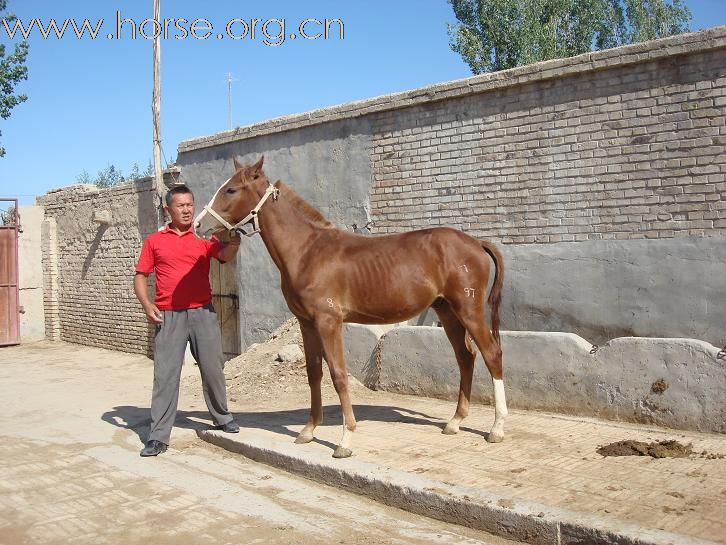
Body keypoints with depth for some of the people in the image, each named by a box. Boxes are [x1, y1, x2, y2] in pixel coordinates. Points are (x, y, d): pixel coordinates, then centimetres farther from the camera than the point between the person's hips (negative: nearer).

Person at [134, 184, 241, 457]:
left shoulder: (204, 237, 6)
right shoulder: (154, 241, 8)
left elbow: (224, 255, -14)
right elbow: (140, 276, 9)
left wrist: (232, 244, -37)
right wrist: (147, 304, -7)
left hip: (203, 313, 1)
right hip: (168, 316, 0)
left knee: (213, 368, 9)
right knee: (165, 374, 1)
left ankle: (222, 417, 29)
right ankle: (158, 435, 6)